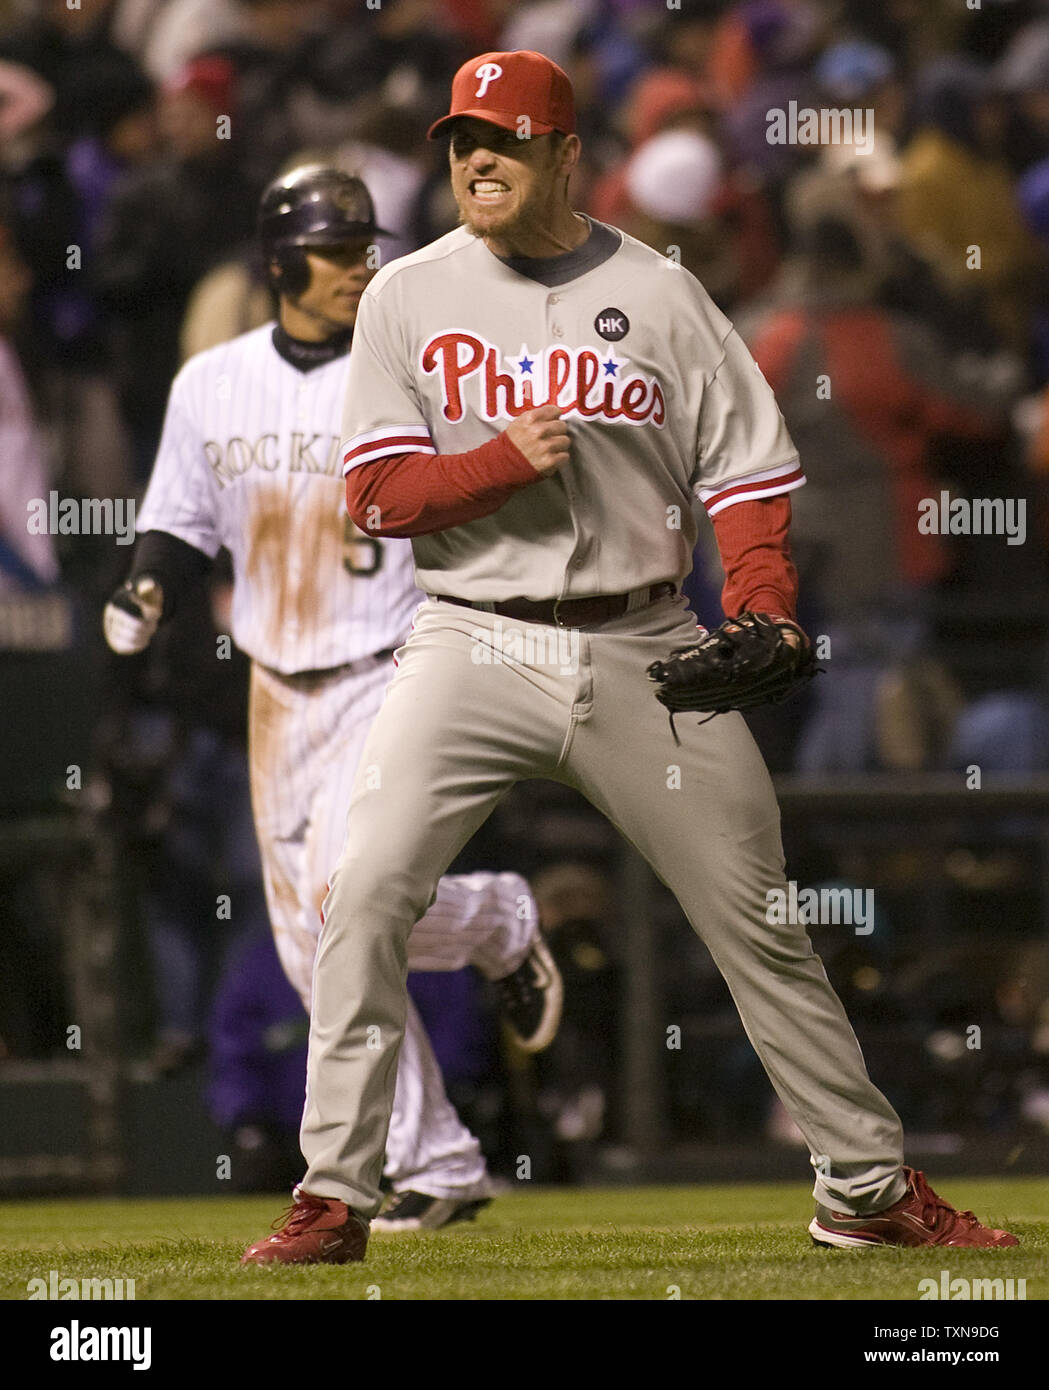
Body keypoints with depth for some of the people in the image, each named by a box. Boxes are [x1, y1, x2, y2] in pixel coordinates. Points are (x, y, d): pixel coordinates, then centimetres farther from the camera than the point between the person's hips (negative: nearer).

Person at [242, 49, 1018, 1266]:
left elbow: (748, 468, 3)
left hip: (643, 652, 0)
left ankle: (866, 1189, 16)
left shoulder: (660, 294, 3)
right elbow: (374, 493, -2)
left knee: (760, 923, 4)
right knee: (365, 894, -16)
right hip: (475, 649, 0)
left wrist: (761, 604, -14)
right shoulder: (407, 297, 3)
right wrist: (506, 459, -18)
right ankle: (332, 1201, -10)